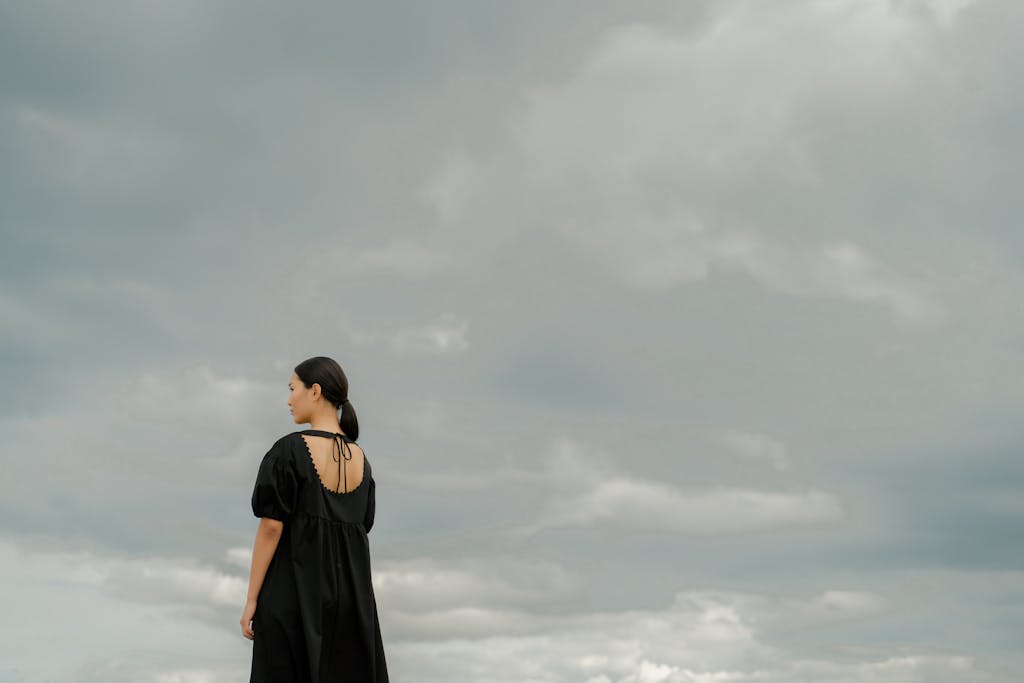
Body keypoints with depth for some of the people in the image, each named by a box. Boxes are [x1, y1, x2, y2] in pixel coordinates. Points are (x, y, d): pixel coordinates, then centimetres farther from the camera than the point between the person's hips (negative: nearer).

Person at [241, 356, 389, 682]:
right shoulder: (360, 458, 9)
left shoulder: (289, 449, -9)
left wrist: (251, 600, -10)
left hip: (293, 589, -6)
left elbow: (271, 526, -13)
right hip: (350, 591, 6)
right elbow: (361, 528, 12)